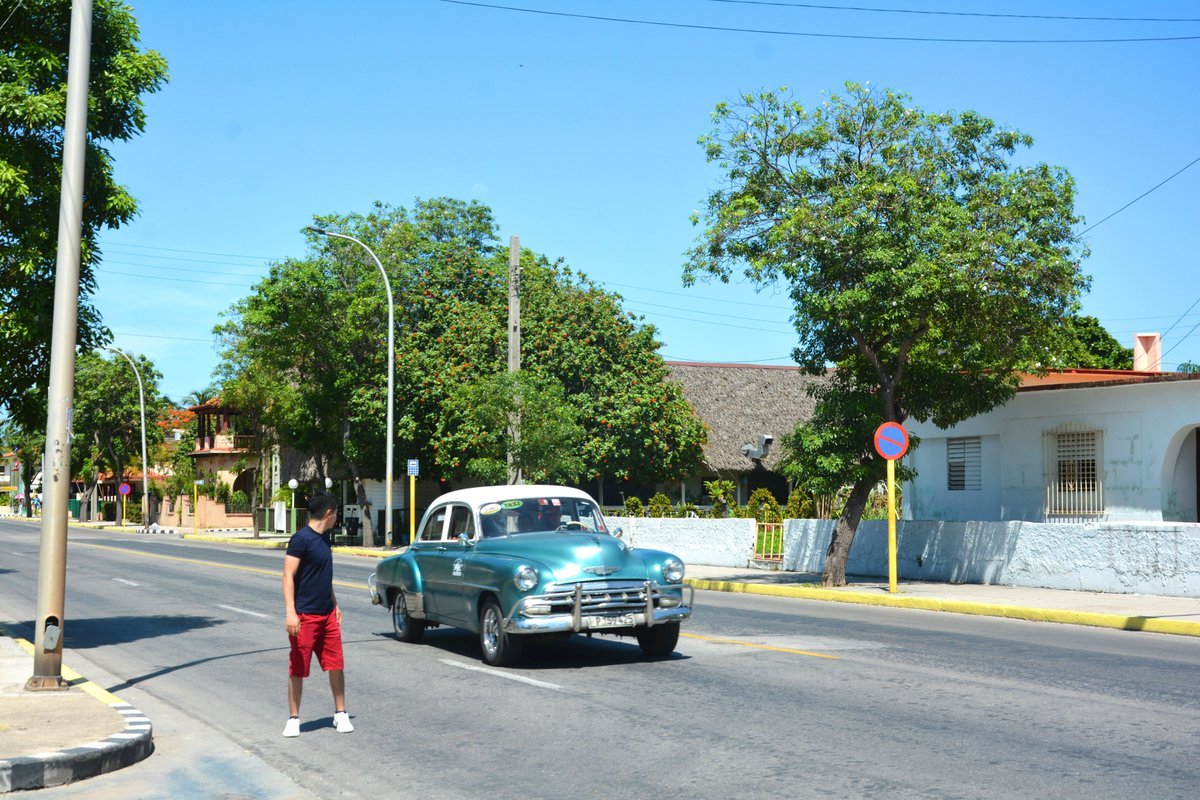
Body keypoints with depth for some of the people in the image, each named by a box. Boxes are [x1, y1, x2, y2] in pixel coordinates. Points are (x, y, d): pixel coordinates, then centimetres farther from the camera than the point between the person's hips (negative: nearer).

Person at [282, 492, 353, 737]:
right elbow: (288, 576, -18)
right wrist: (290, 612, -25)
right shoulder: (301, 539, -14)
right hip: (305, 616, -7)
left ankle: (340, 714, 18)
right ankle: (294, 719, 12)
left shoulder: (323, 538, 12)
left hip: (327, 615, 8)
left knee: (336, 665, 7)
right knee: (297, 669, 2)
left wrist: (335, 605, 25)